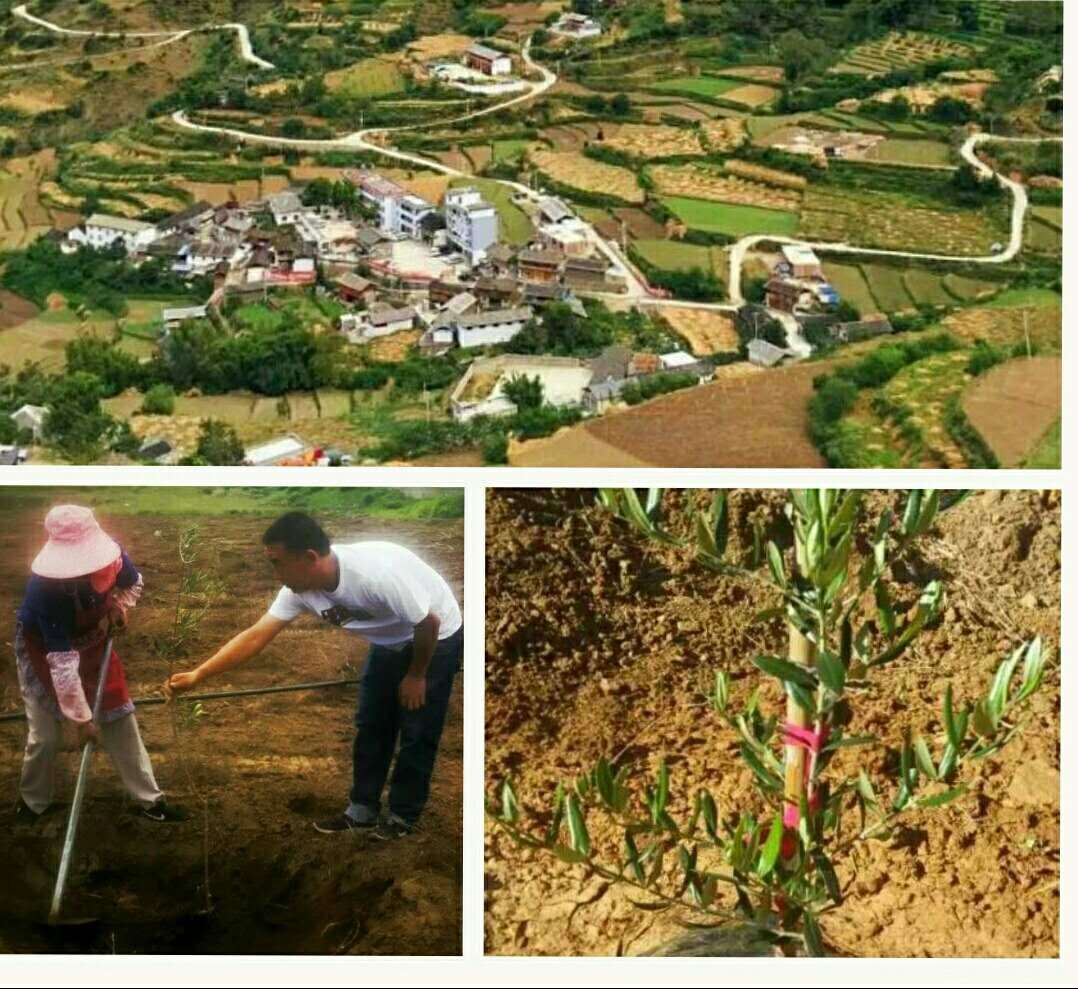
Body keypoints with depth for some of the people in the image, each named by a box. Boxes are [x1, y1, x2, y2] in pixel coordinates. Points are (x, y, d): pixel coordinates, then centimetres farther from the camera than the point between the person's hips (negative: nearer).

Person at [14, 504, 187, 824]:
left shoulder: (111, 554, -29)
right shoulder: (44, 590, -41)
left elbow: (134, 583, 0)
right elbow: (62, 661, -36)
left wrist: (117, 609, -19)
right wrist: (81, 719, -31)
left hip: (91, 643, 4)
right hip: (43, 650, -4)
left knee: (120, 719, 7)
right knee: (46, 734, -2)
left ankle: (149, 799, 20)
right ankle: (33, 802, 27)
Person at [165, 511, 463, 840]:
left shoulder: (376, 573, -41)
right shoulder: (300, 589, -19)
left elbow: (429, 623, -29)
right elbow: (255, 636, -17)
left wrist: (416, 675, -14)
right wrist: (197, 675, -23)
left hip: (436, 639, -7)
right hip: (390, 641, 7)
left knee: (416, 732, 0)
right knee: (370, 726, 9)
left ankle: (402, 817, 14)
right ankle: (362, 812, 21)